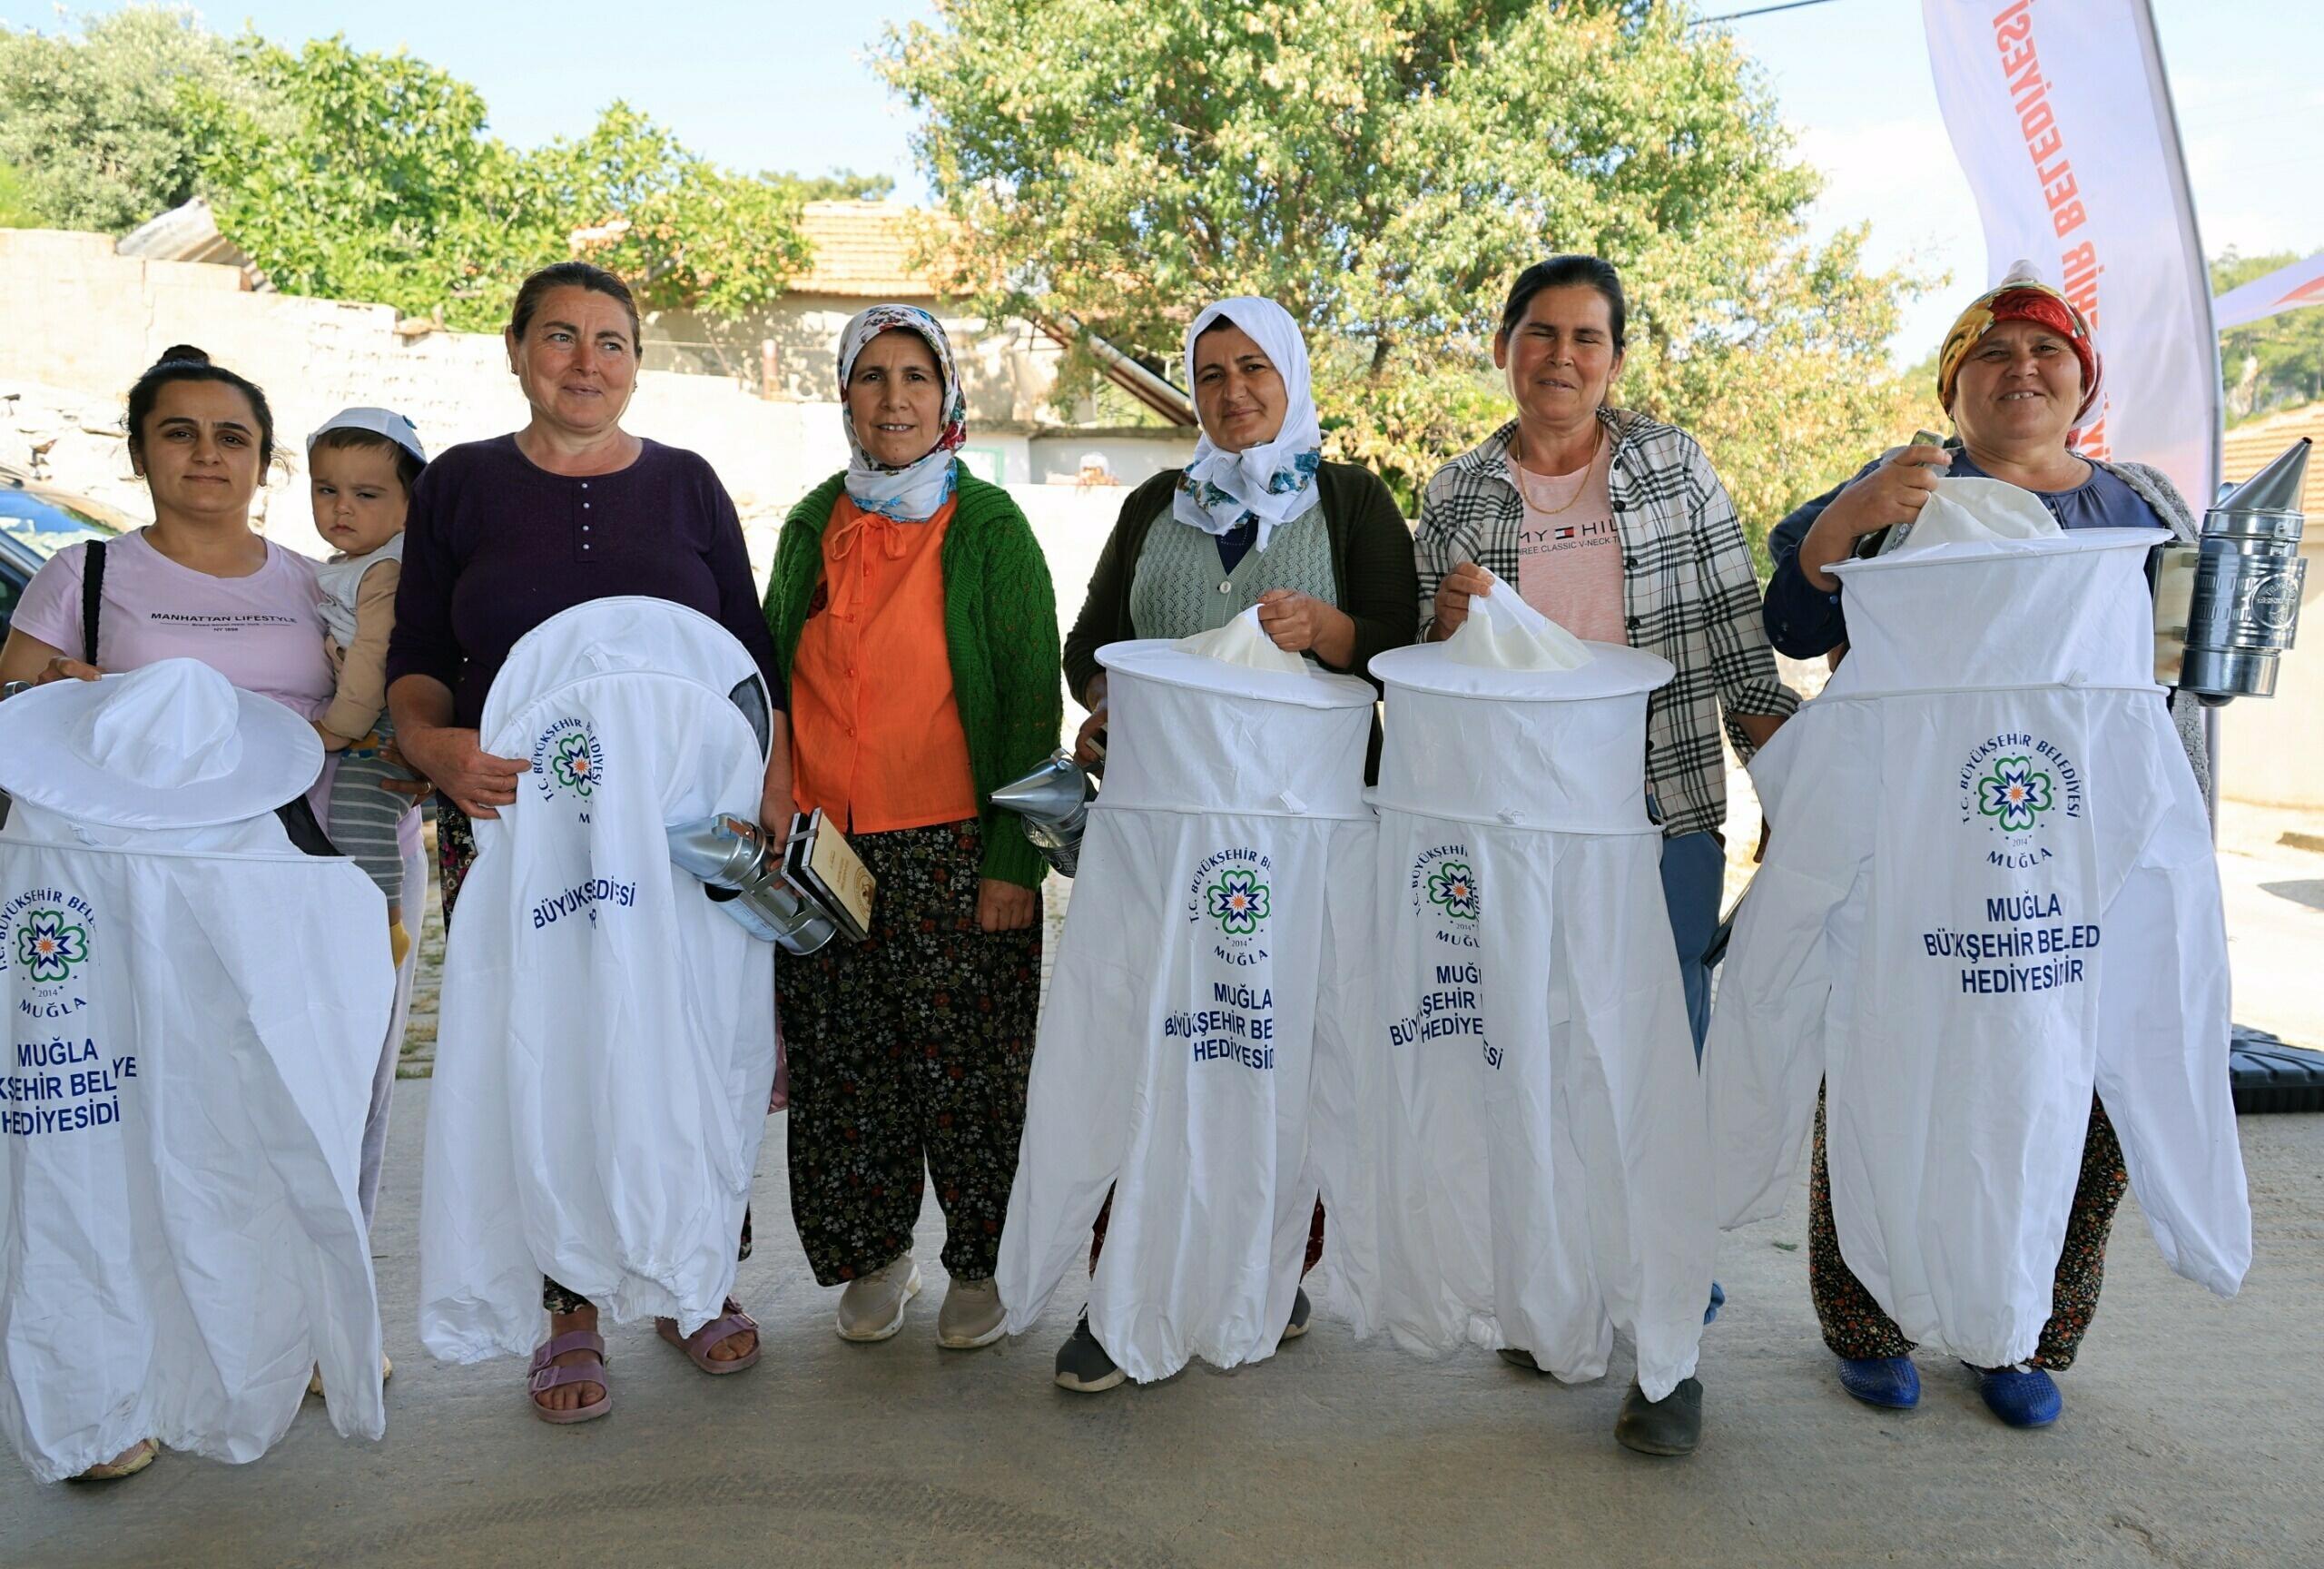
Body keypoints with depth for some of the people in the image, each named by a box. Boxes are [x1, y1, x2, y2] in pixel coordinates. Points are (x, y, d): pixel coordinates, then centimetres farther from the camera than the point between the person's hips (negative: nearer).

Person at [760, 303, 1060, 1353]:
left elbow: (1032, 696, -5)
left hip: (954, 846, -3)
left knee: (969, 1063, 3)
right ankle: (872, 1259, 29)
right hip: (825, 844, 4)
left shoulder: (990, 525, -2)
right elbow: (777, 674, 15)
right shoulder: (814, 523, 10)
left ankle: (981, 1266, 23)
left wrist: (1016, 855, -11)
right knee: (843, 1066, 10)